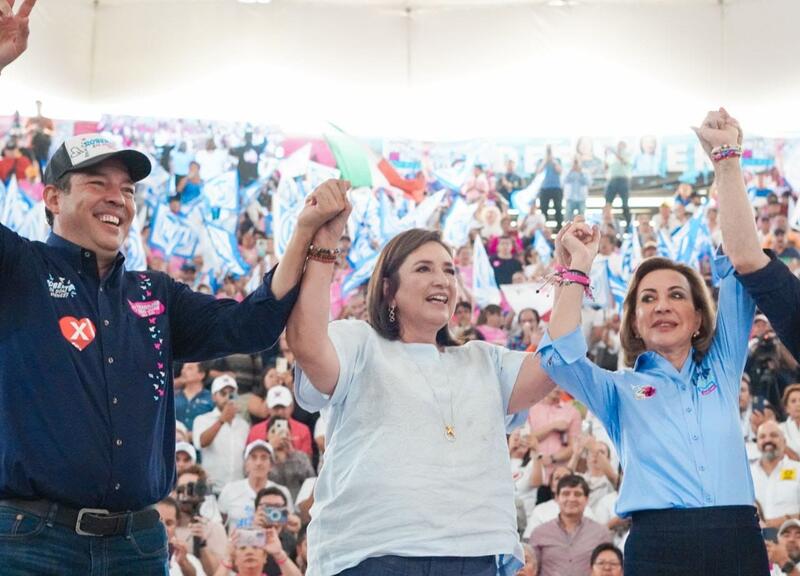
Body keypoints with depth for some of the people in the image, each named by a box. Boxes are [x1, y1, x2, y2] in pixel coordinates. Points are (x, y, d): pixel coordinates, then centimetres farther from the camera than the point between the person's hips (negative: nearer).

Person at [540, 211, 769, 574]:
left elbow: (740, 269, 12)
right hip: (659, 547, -2)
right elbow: (560, 356, -7)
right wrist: (579, 264, -4)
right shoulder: (620, 390, 12)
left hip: (739, 542, 2)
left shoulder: (722, 370, 17)